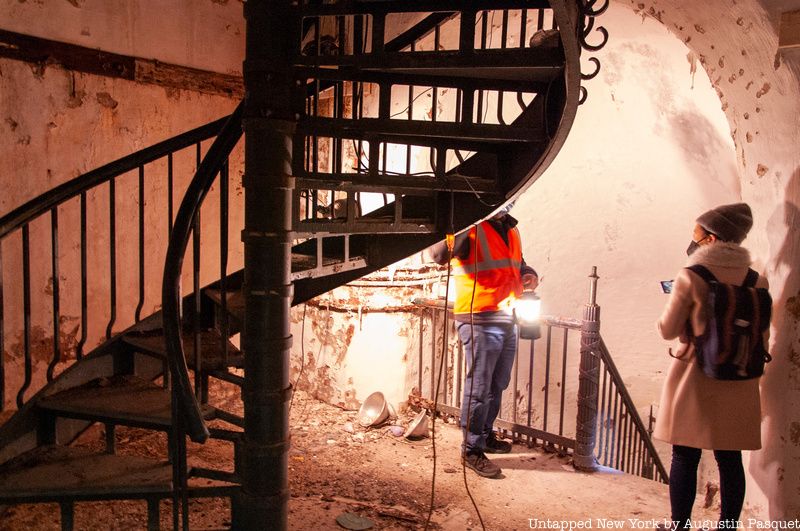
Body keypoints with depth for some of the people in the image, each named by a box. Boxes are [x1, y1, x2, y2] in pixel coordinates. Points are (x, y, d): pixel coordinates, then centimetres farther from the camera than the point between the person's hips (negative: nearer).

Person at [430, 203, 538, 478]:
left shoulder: (512, 231, 12)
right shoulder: (472, 230, -13)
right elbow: (439, 254, -30)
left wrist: (529, 275, 7)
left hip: (507, 320, 8)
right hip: (480, 322, -8)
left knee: (498, 385, 20)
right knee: (479, 387, -2)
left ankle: (485, 435, 37)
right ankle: (472, 449, 11)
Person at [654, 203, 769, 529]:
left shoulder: (690, 279, -12)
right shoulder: (757, 281, 1)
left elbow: (668, 330, -5)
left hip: (694, 380, -4)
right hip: (738, 386, 4)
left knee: (685, 459, 6)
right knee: (730, 461, 11)